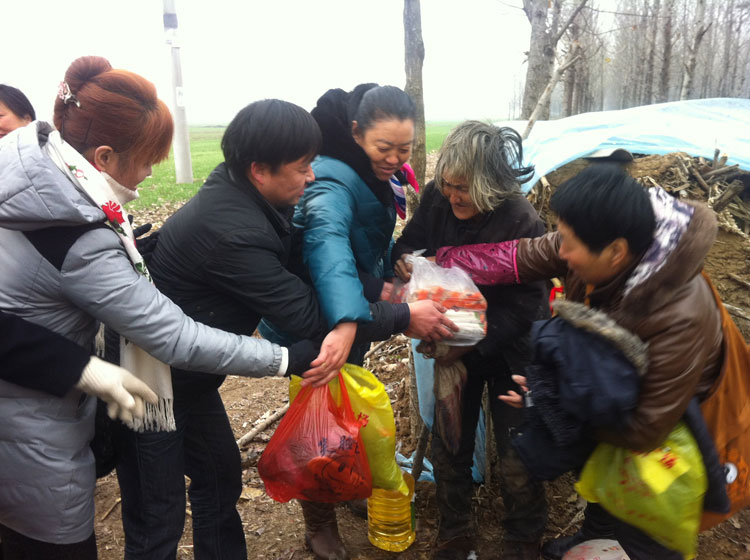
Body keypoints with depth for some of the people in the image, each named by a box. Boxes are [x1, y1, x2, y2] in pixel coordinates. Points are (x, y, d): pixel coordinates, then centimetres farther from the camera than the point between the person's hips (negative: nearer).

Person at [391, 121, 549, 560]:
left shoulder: (522, 222, -24)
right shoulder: (436, 200, -13)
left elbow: (525, 304, -22)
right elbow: (409, 243, 2)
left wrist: (472, 343, -28)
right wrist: (405, 260, -22)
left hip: (508, 351, -3)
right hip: (454, 345, 4)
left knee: (516, 460, 8)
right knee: (448, 447, 14)